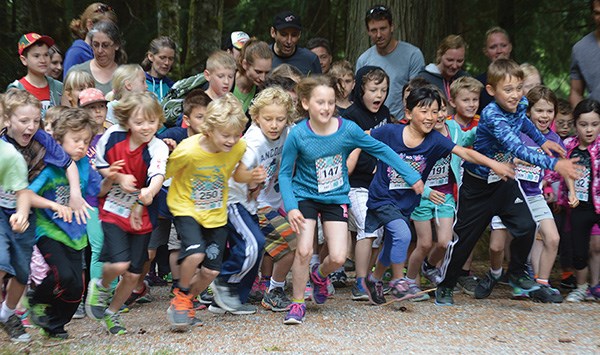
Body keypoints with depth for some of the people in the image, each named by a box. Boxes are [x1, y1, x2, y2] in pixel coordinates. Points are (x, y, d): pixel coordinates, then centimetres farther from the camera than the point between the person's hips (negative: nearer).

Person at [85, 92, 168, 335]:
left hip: (140, 216, 2)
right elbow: (98, 164, 5)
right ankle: (101, 286, 14)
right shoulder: (112, 136, -10)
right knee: (119, 264, -20)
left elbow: (158, 174, -33)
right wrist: (118, 177, -13)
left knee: (133, 275, 6)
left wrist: (150, 191, -55)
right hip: (111, 211, -1)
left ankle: (111, 313, 32)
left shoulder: (158, 148, -14)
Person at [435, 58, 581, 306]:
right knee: (464, 238, 4)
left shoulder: (520, 106, -9)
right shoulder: (491, 116, -31)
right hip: (478, 185, -6)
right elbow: (517, 149, -43)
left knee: (526, 226, -10)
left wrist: (541, 140, 21)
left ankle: (516, 273, 14)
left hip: (504, 181, 6)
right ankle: (445, 285, 22)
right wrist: (553, 164, -48)